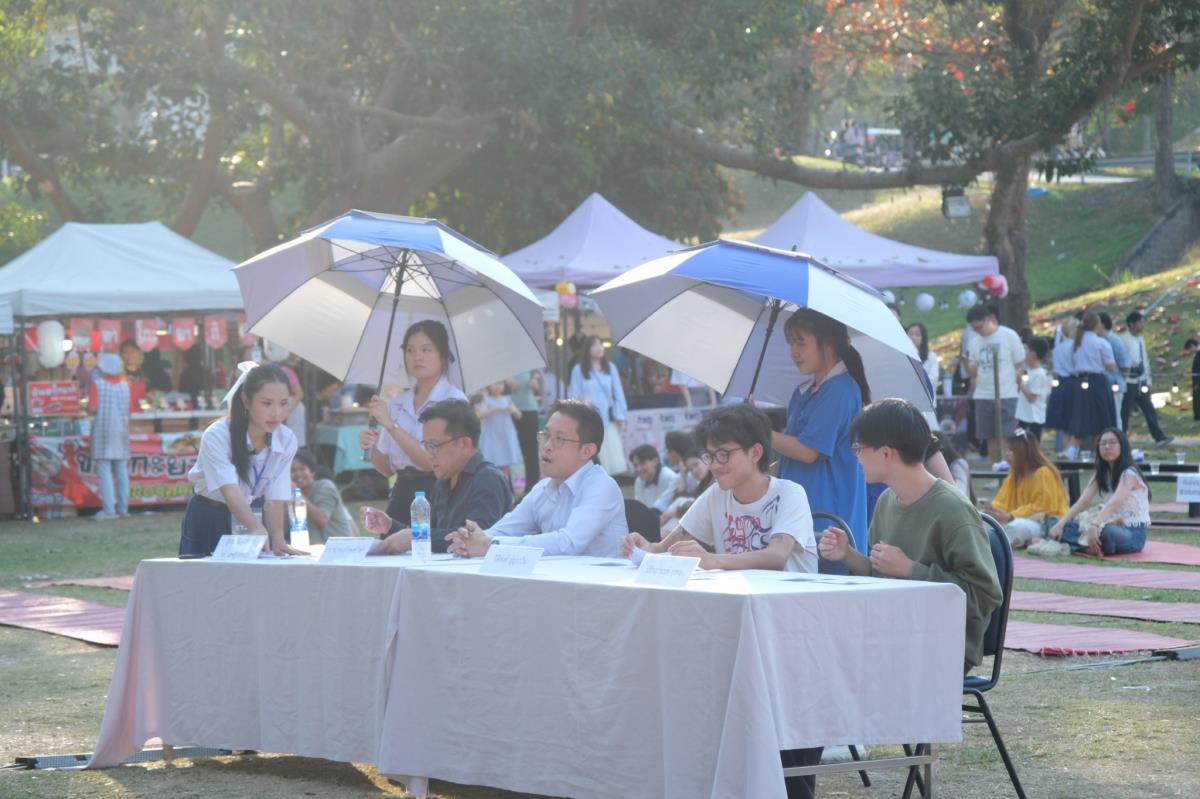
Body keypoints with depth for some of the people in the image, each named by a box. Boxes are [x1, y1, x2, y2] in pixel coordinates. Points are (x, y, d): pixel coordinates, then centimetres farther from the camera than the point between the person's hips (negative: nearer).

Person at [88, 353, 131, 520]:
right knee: (121, 471, 10)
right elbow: (129, 409, 9)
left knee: (105, 471, -6)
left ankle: (108, 509, -12)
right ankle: (123, 507, 11)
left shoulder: (97, 384, -10)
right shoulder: (124, 385, 6)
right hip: (121, 431, 5)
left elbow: (93, 408, -15)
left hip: (103, 431, -5)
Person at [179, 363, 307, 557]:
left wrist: (277, 541, -36)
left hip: (250, 514, 3)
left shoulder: (286, 441, -15)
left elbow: (274, 500, -17)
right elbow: (230, 490, -41)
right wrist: (257, 529, -58)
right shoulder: (217, 437, -27)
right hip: (208, 519, -3)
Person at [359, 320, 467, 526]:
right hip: (401, 497, 5)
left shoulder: (453, 400, -6)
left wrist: (391, 425, -15)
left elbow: (434, 461, -15)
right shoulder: (398, 402, 11)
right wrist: (371, 447, -3)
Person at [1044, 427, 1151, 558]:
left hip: (1133, 533, -7)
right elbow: (1082, 502, -2)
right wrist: (1060, 524, -17)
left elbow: (1114, 503, -30)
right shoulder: (1101, 474, 9)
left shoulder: (1129, 474, -13)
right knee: (1067, 527, -11)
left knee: (1107, 532, -41)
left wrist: (1095, 526, -47)